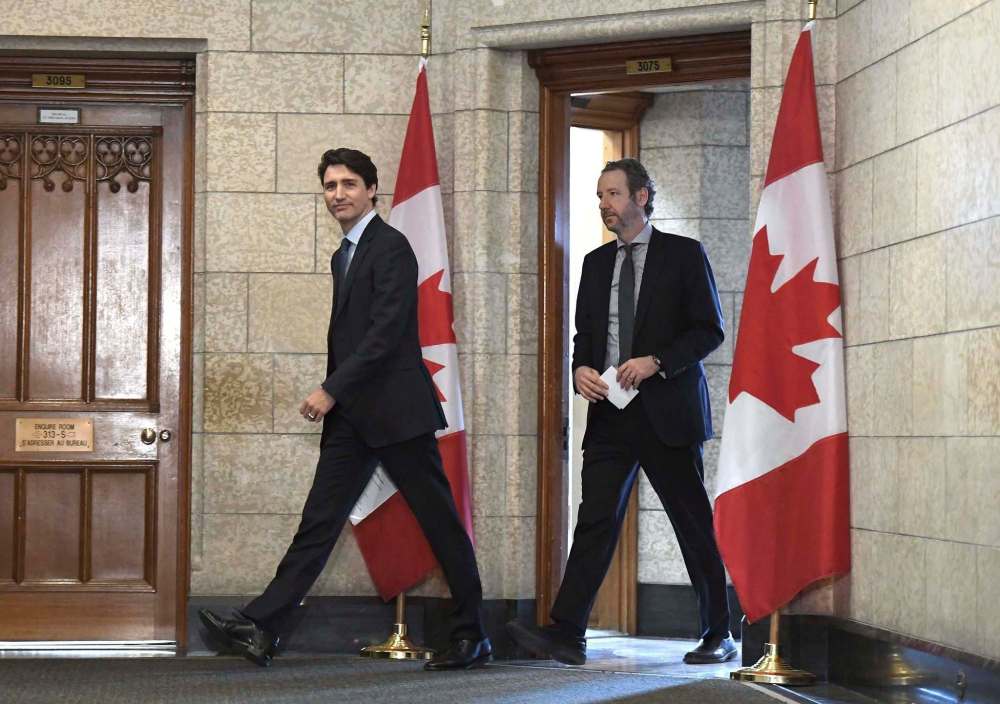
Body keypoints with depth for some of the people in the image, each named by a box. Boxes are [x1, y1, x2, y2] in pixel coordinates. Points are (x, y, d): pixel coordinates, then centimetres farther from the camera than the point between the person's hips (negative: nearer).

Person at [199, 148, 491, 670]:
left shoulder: (390, 246, -9)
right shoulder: (344, 256, 19)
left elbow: (387, 330, -18)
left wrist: (331, 389, -18)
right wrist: (333, 396, 14)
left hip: (396, 409, -8)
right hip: (352, 413, 8)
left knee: (440, 521, 0)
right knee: (319, 520, 2)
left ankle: (471, 637, 8)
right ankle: (260, 629, -2)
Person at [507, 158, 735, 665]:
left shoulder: (684, 254, 0)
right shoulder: (596, 262, 15)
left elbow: (709, 330, -4)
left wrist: (656, 362, -16)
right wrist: (581, 368, -3)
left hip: (666, 412, -4)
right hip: (609, 413, 4)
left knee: (694, 524, 3)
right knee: (595, 519, -5)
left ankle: (718, 636, 13)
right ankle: (566, 633, -10)